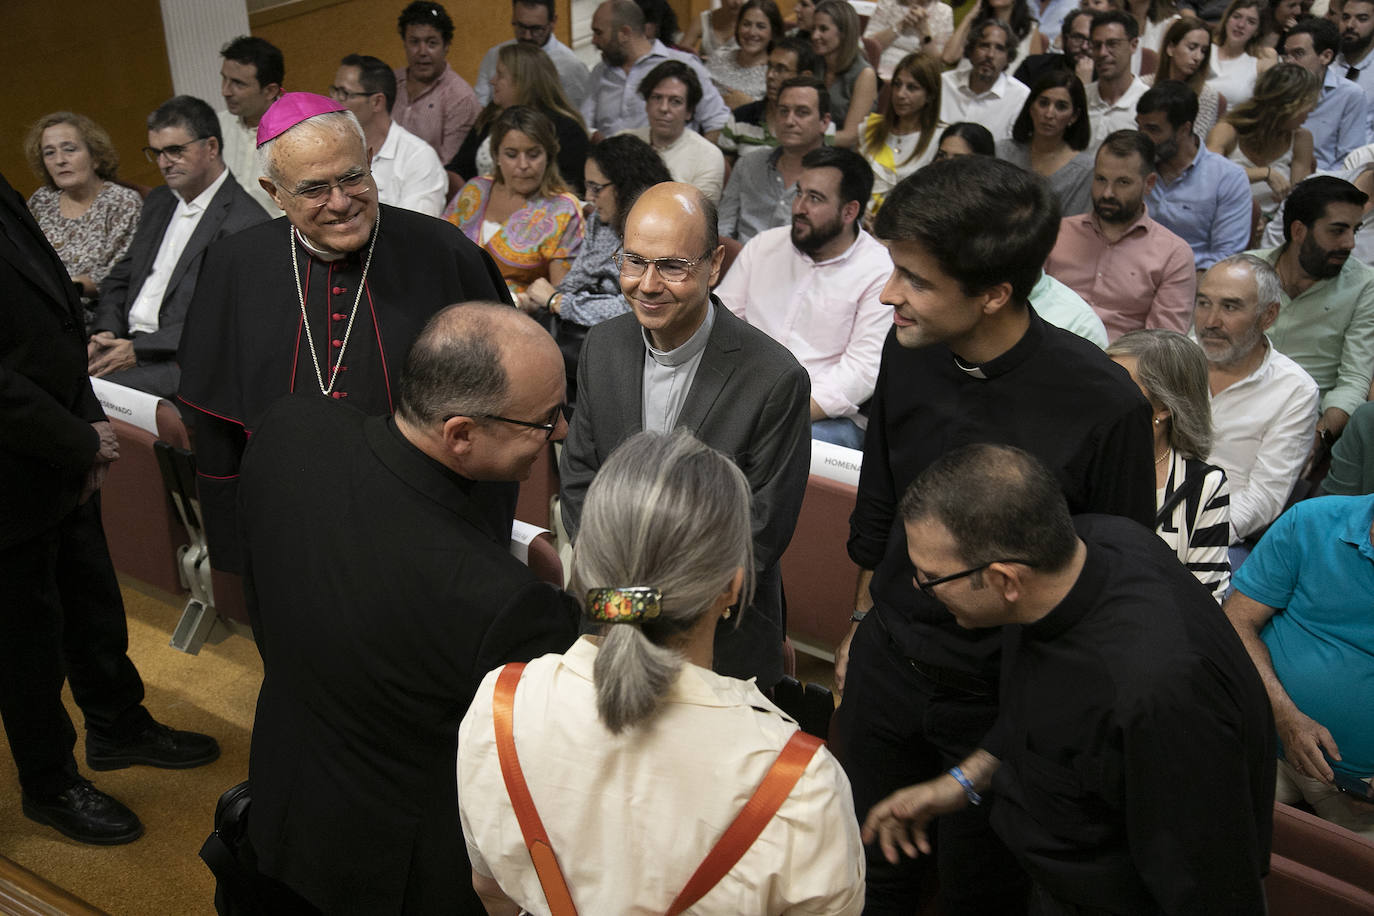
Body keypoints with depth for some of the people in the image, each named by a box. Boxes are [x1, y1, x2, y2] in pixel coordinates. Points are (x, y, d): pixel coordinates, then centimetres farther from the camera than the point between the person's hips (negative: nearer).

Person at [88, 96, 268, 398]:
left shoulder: (247, 222, -11)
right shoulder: (159, 201, 18)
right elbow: (121, 278, 22)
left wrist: (137, 351, -18)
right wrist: (106, 333, 1)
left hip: (179, 361, -7)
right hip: (123, 340, 8)